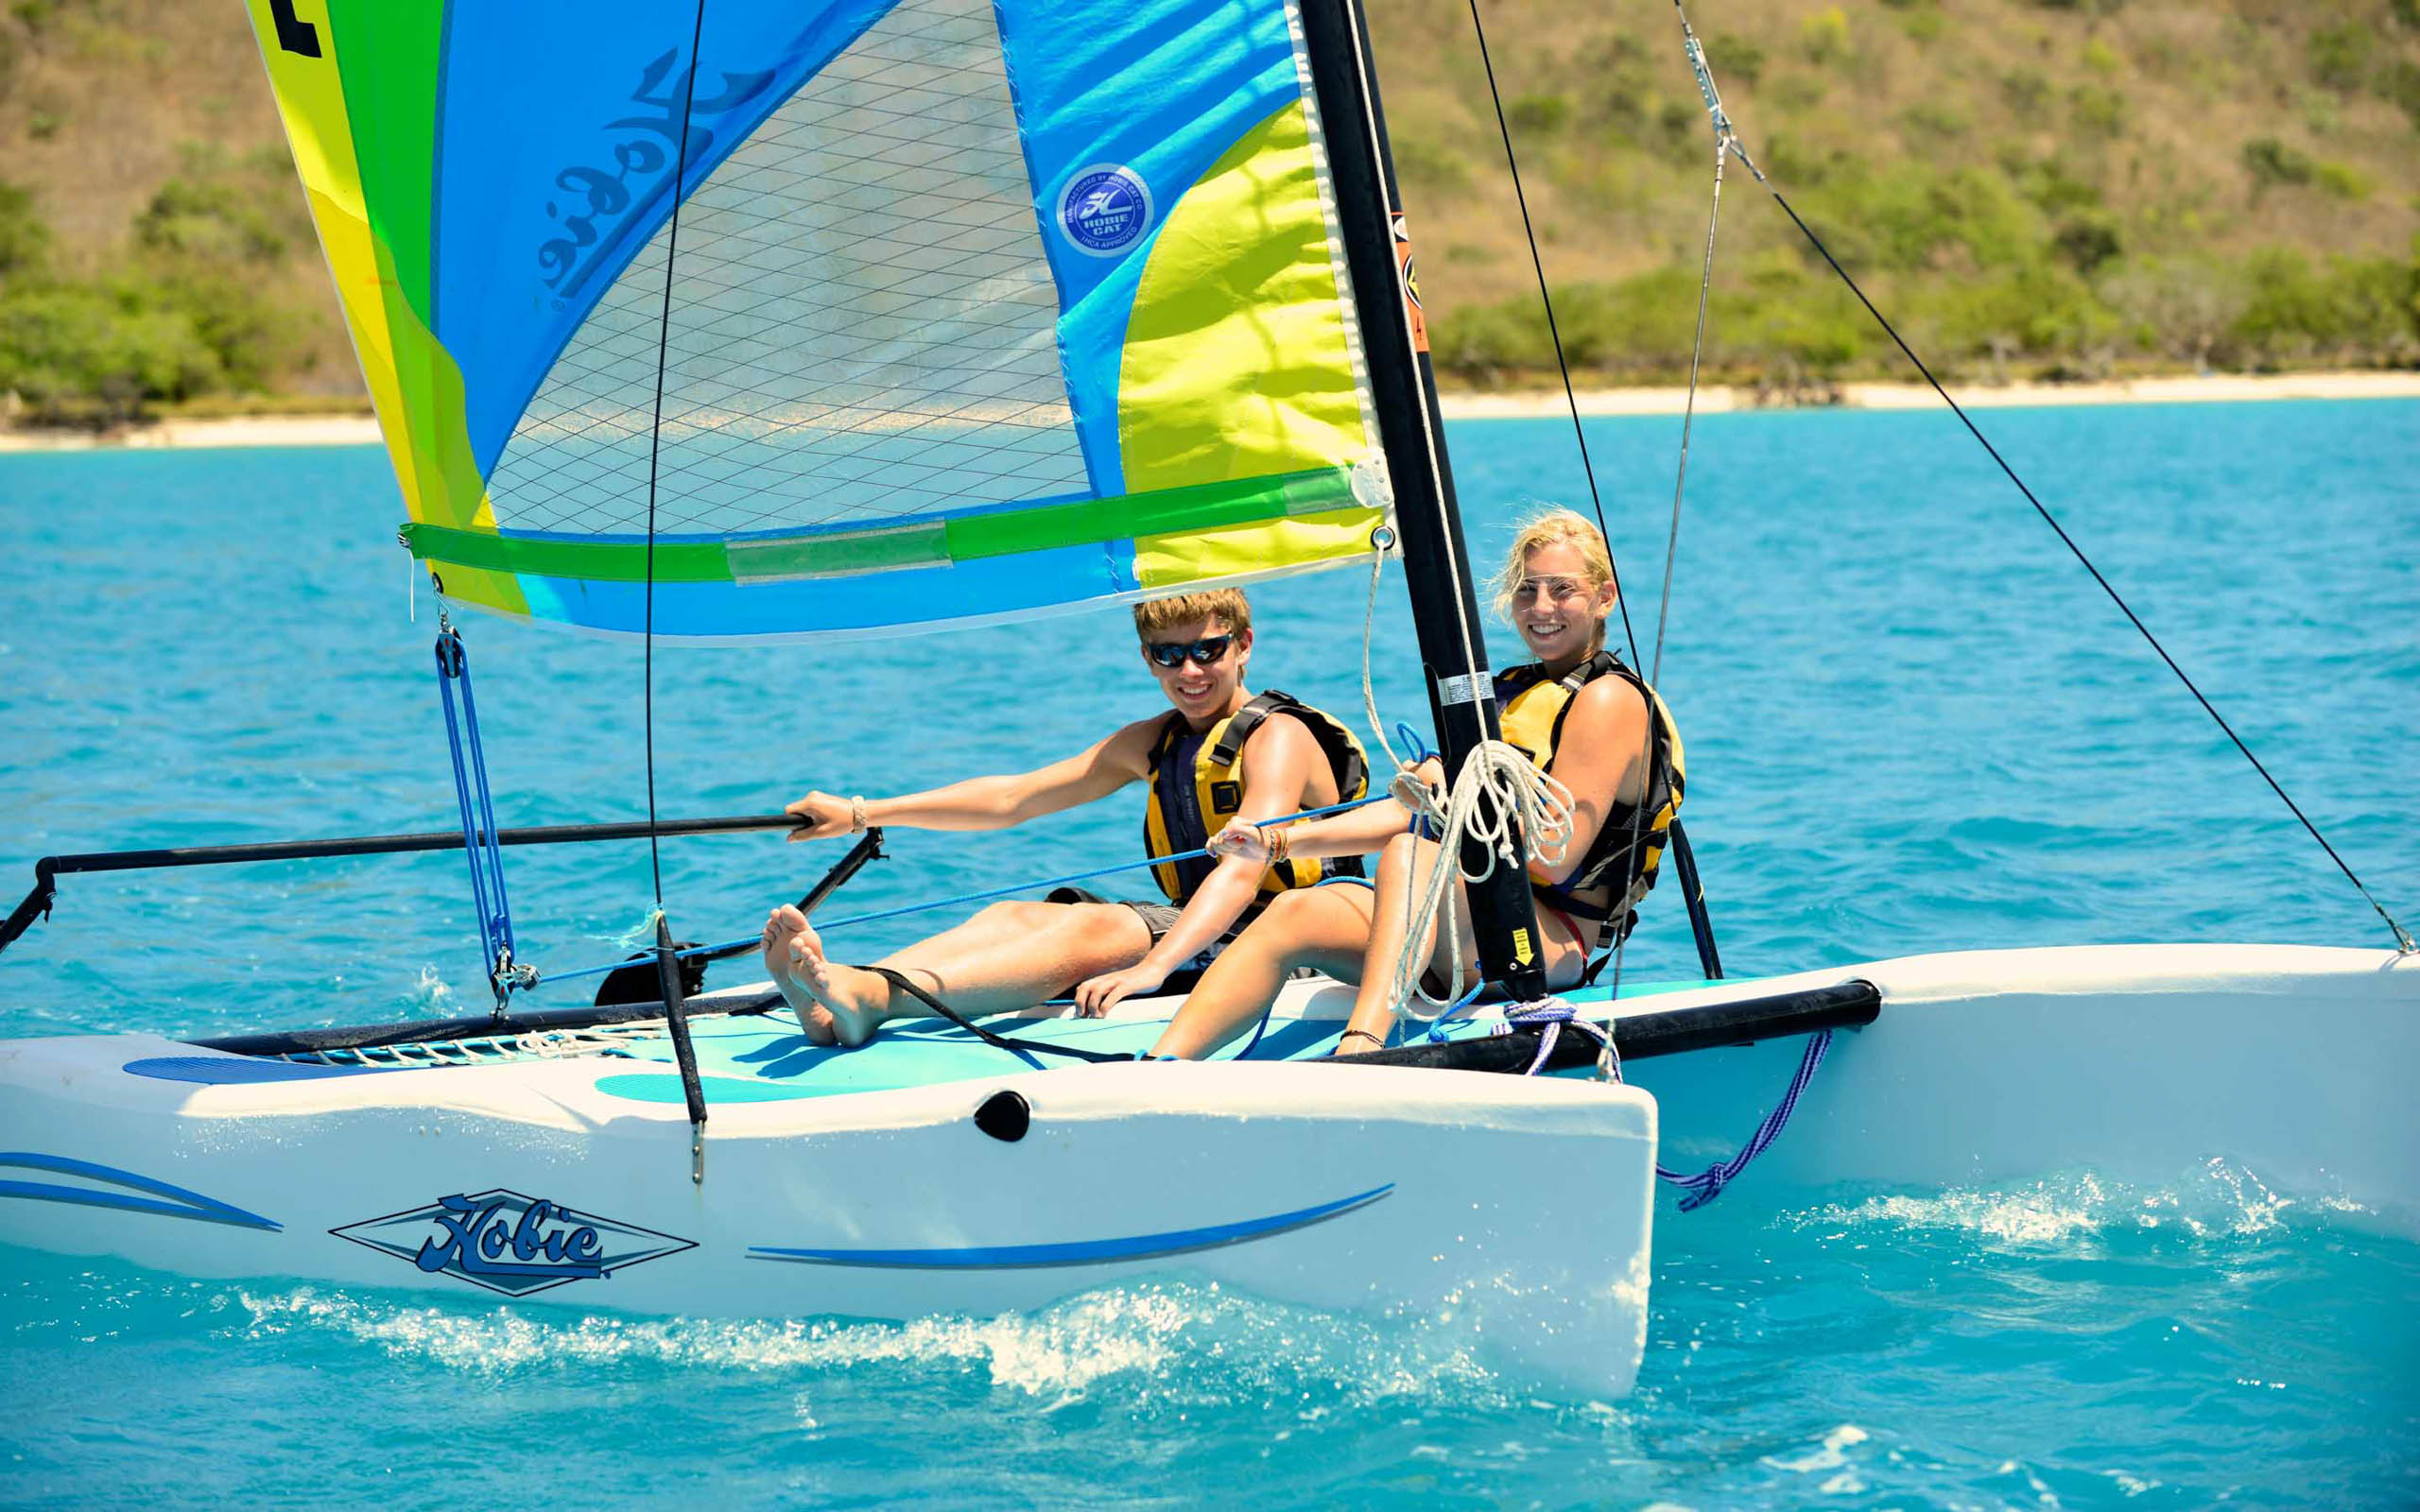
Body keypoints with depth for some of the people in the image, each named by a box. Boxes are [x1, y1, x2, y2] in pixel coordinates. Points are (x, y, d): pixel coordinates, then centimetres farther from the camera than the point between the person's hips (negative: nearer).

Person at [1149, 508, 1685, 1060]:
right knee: (1296, 913, -13)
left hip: (1554, 943, -8)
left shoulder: (1610, 700, -4)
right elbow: (1415, 812, 19)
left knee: (1412, 855, -34)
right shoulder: (1512, 692, 24)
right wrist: (1277, 842, 10)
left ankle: (1360, 1046, -55)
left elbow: (1553, 858, -14)